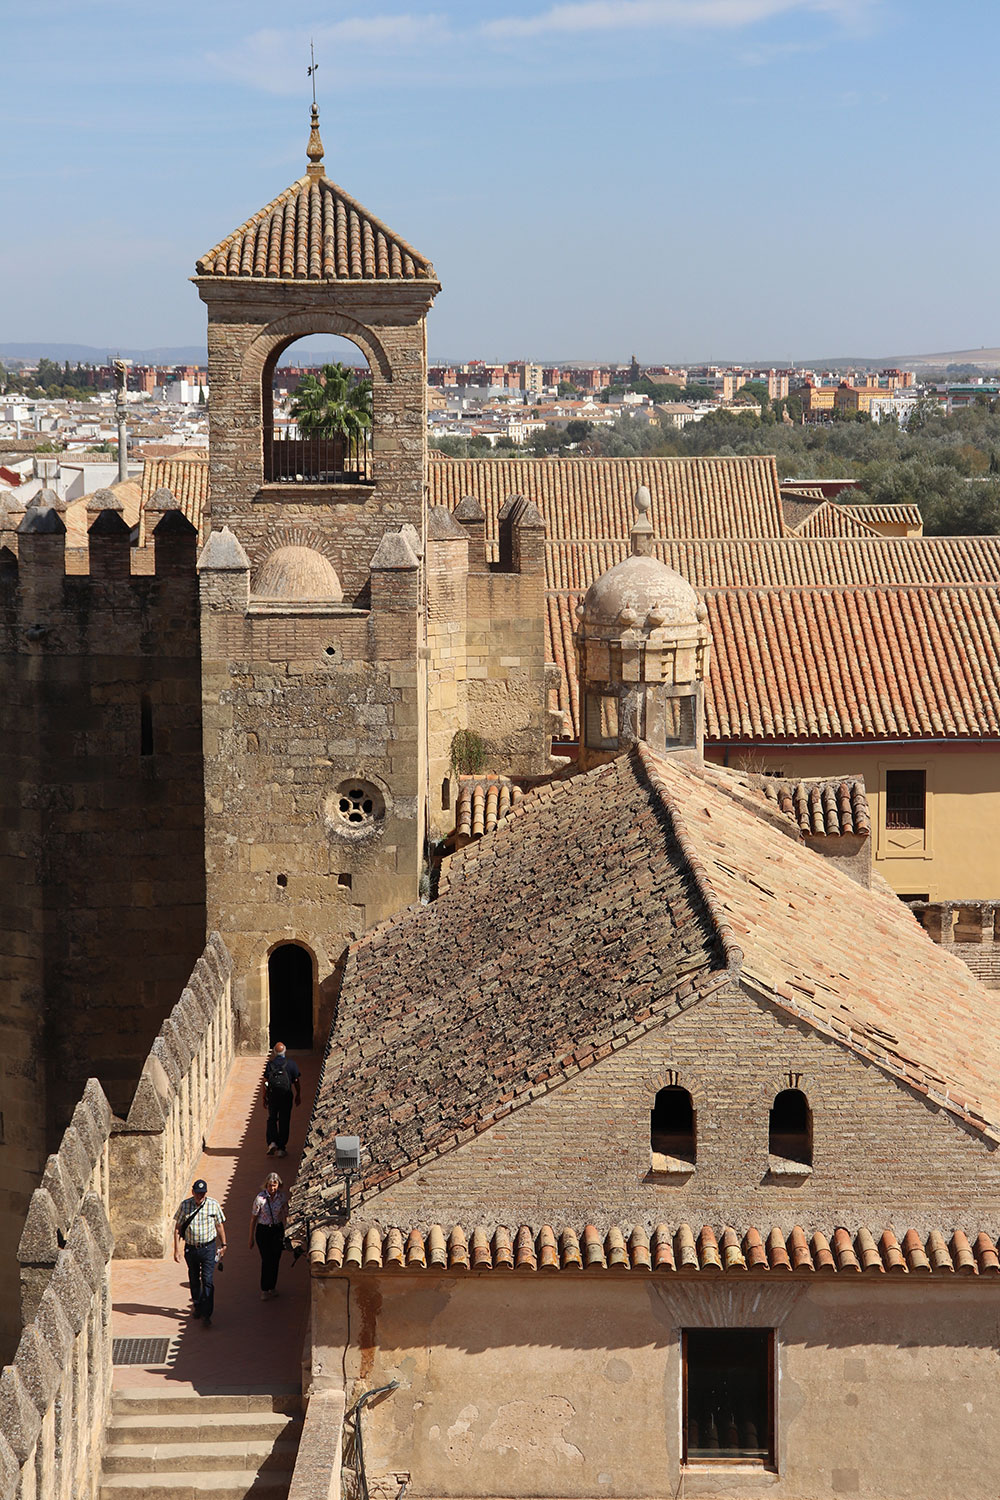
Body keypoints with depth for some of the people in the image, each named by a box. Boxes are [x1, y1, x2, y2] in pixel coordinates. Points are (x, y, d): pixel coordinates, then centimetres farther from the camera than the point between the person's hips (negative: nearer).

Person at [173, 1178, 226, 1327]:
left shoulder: (213, 1205, -4)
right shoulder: (185, 1205, -3)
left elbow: (219, 1226, 7)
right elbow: (177, 1228, 2)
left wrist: (223, 1245, 12)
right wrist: (176, 1249, -3)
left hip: (208, 1248, -2)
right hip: (190, 1248, 2)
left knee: (208, 1281, -10)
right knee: (194, 1280, 15)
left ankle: (206, 1314, -10)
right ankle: (198, 1307, 35)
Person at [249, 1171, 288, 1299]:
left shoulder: (282, 1196, -7)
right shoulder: (260, 1198, -16)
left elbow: (286, 1214, 6)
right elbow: (253, 1219, -7)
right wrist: (251, 1238, -2)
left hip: (277, 1230, 3)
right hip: (263, 1230, -3)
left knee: (275, 1259, 8)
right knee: (266, 1260, -6)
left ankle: (272, 1287, 26)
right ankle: (264, 1290, 6)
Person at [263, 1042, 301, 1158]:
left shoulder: (270, 1064, -1)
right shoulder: (291, 1064, -3)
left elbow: (265, 1082, -1)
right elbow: (297, 1082, 0)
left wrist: (264, 1097, 8)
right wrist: (298, 1095, 11)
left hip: (272, 1095, 1)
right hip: (286, 1095, -1)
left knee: (272, 1120, 14)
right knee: (284, 1122, 6)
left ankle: (272, 1142, -5)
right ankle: (281, 1148, 6)